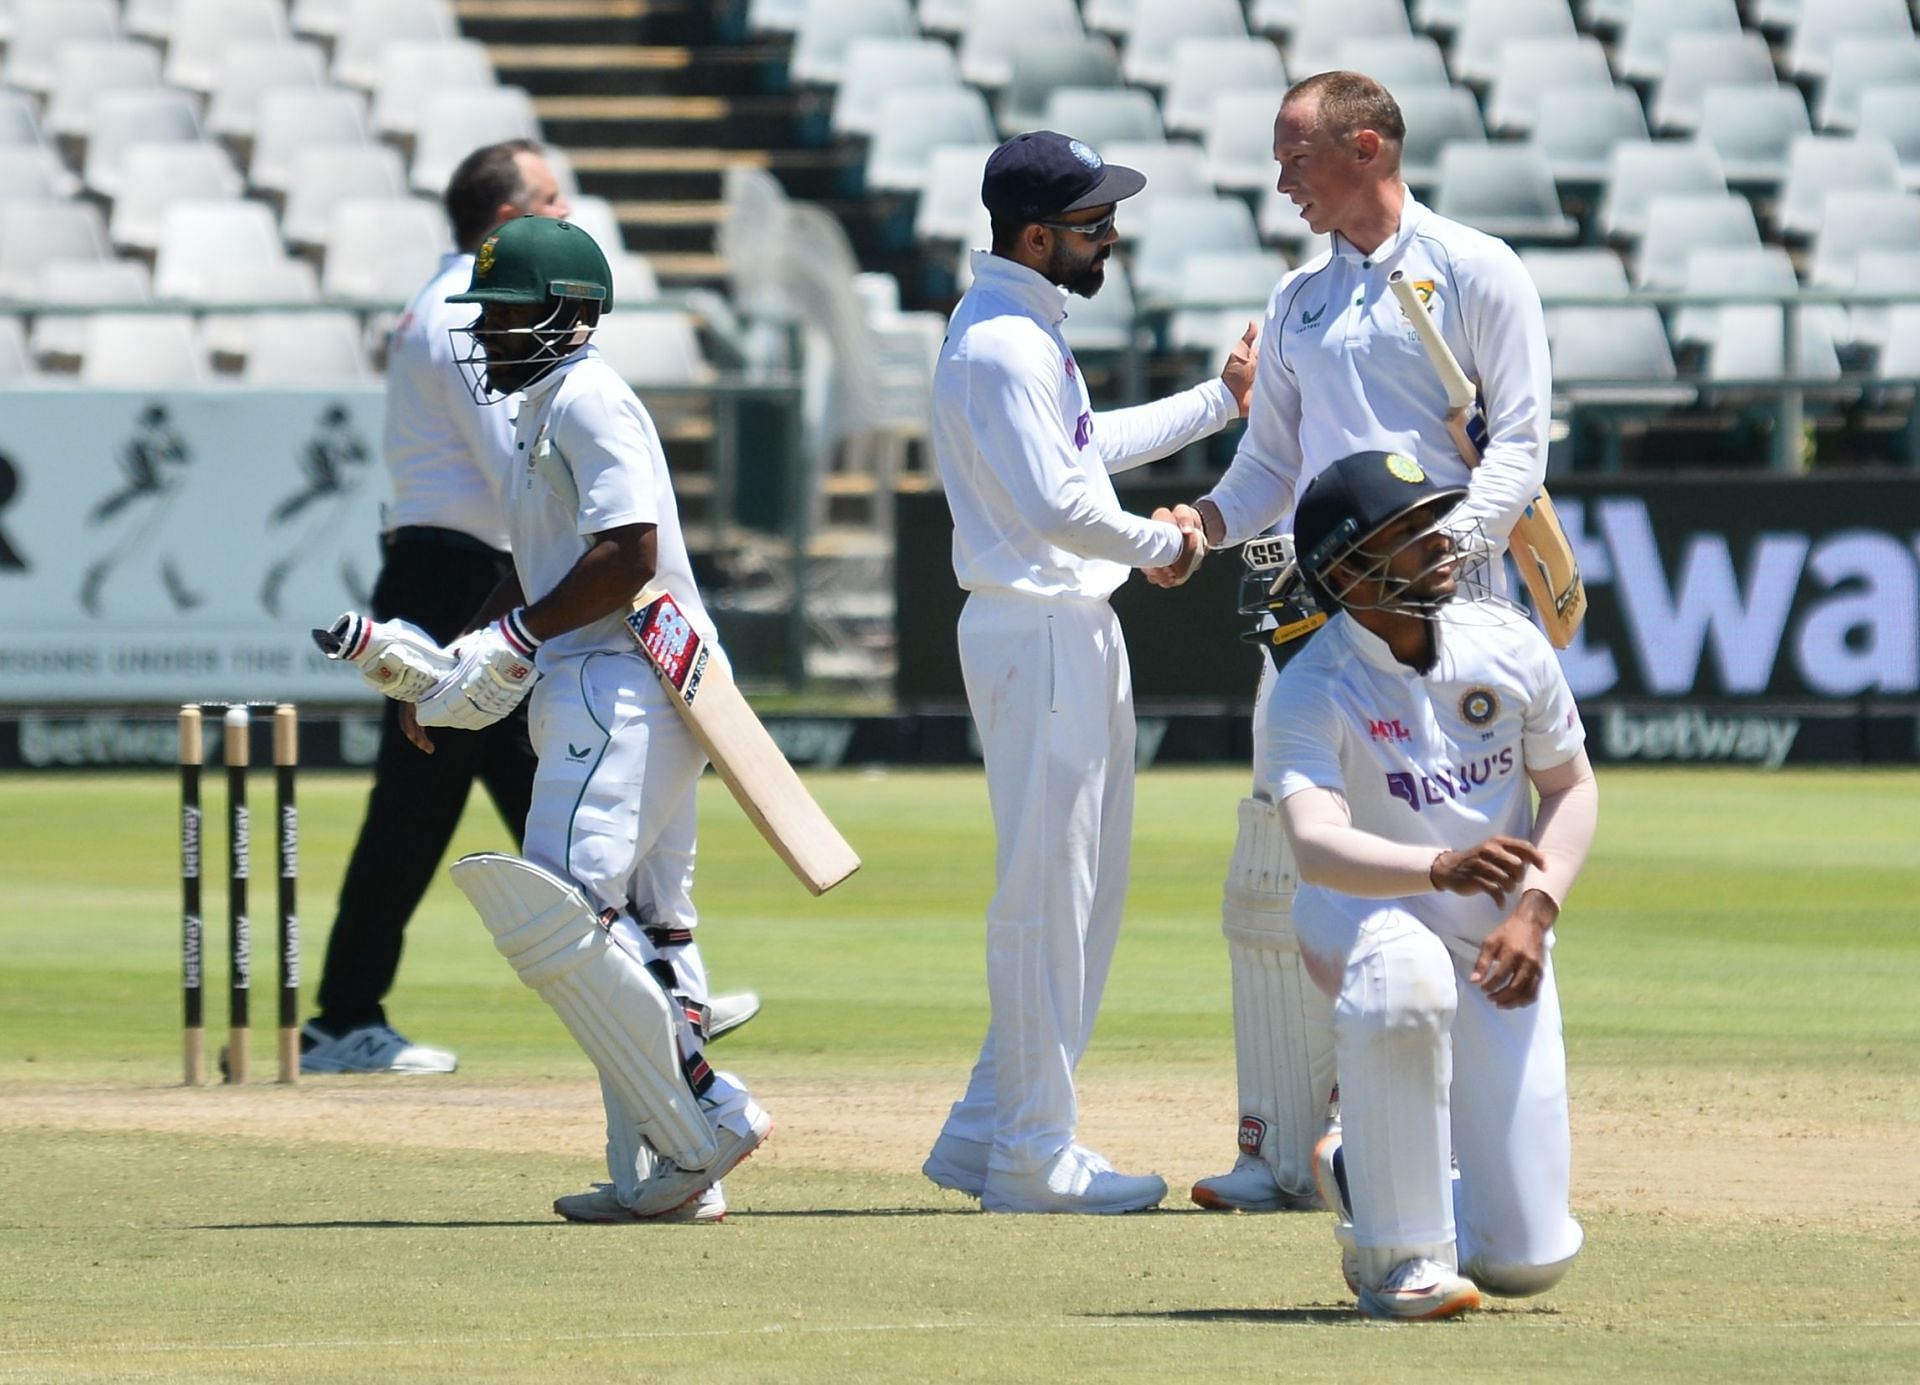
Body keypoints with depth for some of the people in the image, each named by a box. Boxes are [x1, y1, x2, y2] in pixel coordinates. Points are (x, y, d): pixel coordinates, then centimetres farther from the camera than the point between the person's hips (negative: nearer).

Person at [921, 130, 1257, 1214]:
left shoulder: (1030, 331, 15)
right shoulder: (1001, 344, -18)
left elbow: (1086, 448, 28)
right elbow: (1057, 502, -25)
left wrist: (1221, 401, 29)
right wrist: (1163, 543, -10)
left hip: (1078, 632, 11)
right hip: (1038, 633, -11)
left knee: (1086, 887, 14)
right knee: (1048, 889, -6)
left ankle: (987, 1137, 19)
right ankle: (1033, 1154, -1)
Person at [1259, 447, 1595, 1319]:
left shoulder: (1508, 646, -8)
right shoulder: (1311, 693, -21)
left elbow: (1570, 787, 4)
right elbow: (1315, 846, -38)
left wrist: (1535, 912, -13)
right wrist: (1440, 869, -56)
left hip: (1496, 946, 4)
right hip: (1364, 915, -4)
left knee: (1529, 1261, -4)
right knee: (1404, 974, -45)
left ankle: (1360, 1168, 31)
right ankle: (1401, 1254, -26)